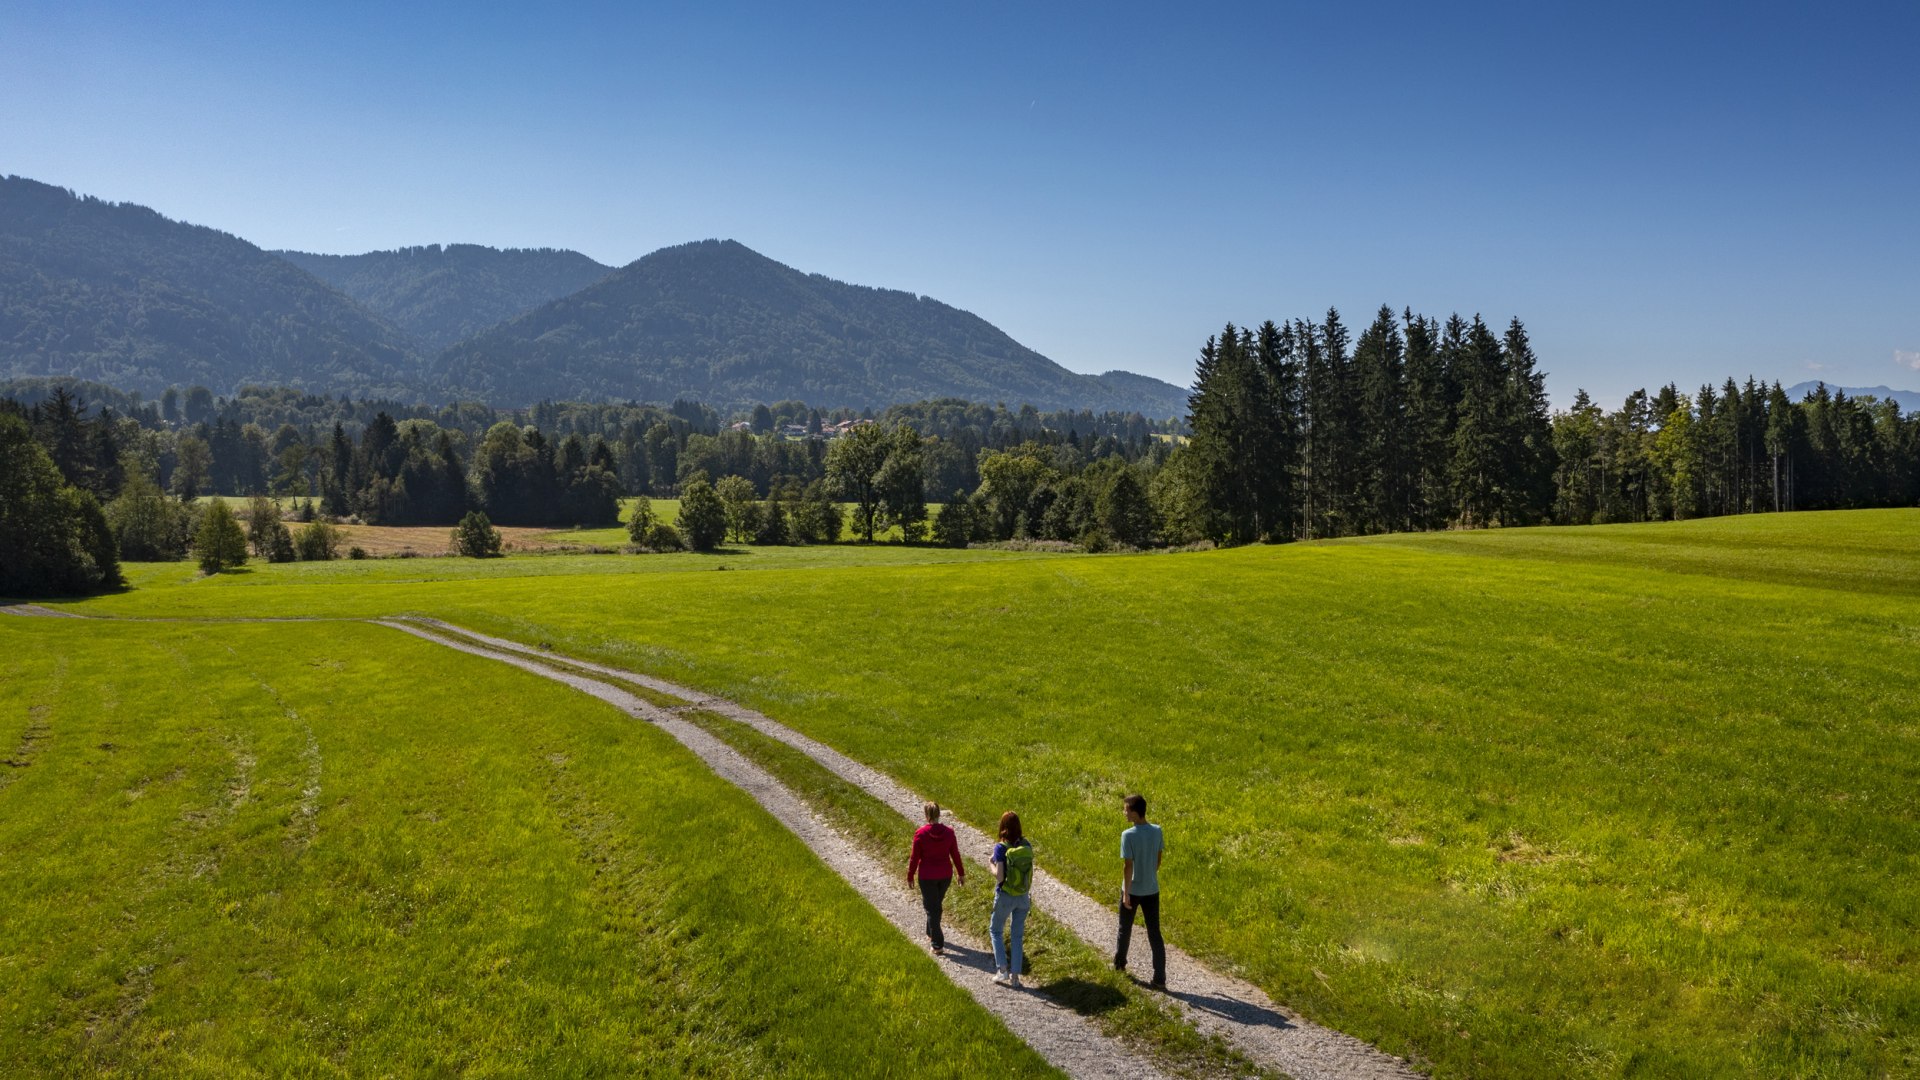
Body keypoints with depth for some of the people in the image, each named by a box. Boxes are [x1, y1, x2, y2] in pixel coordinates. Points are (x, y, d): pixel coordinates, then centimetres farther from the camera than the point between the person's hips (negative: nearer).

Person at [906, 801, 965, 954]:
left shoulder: (920, 834, -17)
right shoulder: (948, 832, -8)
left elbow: (914, 858, -11)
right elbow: (955, 855, -1)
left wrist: (910, 877, 1)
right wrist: (961, 874, 11)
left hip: (927, 877, -4)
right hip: (945, 875, 4)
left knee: (932, 908, 7)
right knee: (936, 904, 25)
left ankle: (937, 945, 6)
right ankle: (931, 934, 41)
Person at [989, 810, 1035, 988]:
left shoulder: (1001, 848, -18)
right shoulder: (1026, 845, -3)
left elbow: (999, 876, -20)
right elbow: (1031, 873, 4)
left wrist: (992, 864, -3)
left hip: (1005, 897, -4)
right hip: (1022, 897, 4)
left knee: (996, 931, 17)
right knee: (1018, 936, 13)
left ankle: (1002, 970, 9)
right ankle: (1015, 976, 15)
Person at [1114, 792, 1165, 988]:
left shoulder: (1128, 835, -21)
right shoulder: (1157, 831, -4)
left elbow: (1128, 865, -19)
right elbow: (1159, 858, 7)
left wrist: (1126, 893, -13)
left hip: (1132, 890, -4)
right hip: (1152, 890, 4)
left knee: (1125, 929, 19)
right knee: (1155, 934, 6)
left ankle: (1119, 962, 40)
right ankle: (1160, 979, 4)